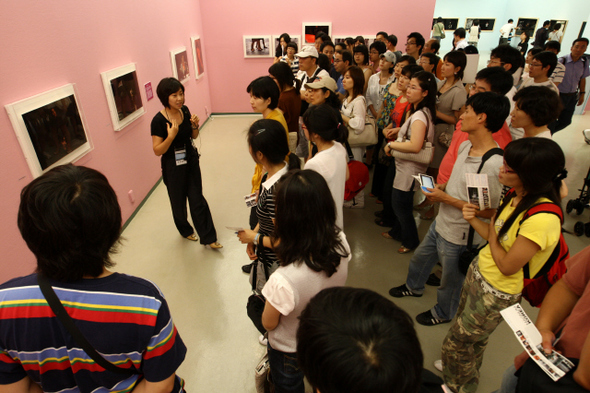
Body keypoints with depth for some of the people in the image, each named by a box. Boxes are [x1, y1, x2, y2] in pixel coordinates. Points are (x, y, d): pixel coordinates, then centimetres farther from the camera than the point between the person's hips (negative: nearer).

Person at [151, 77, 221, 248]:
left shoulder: (184, 110, -3)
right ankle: (185, 230, 41)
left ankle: (208, 238, 16)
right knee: (178, 201, 15)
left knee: (197, 199, 7)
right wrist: (171, 136, -32)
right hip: (173, 166, -4)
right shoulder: (159, 120, -20)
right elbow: (157, 151, -18)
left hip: (191, 161, 4)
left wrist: (195, 125, -12)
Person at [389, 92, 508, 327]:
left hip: (459, 236, -8)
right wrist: (440, 187, -3)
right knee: (420, 259, 29)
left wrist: (446, 198, -25)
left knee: (450, 280, 18)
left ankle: (443, 312, 48)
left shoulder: (494, 164, -30)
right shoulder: (465, 146, -2)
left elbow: (490, 212, -27)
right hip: (440, 223, 8)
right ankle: (414, 287, 60)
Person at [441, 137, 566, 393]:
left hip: (496, 293, -8)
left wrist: (492, 233, -13)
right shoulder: (516, 196, -4)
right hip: (479, 271, 8)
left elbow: (508, 266, -25)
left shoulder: (542, 219, -32)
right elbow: (496, 237, 2)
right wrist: (474, 220, -14)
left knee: (456, 343, 13)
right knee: (473, 340, 30)